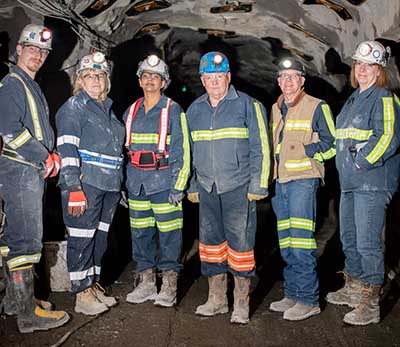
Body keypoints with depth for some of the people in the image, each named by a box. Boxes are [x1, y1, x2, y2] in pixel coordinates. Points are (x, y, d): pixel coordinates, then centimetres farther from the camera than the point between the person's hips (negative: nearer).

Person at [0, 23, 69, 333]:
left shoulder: (31, 87, 22)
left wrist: (51, 156, 7)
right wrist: (47, 159, -14)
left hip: (32, 171, 10)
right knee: (27, 240, -10)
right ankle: (27, 313, -6)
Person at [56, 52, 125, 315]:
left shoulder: (108, 108, 19)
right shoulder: (73, 107, -4)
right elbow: (67, 148, -13)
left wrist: (119, 184, 22)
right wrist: (73, 187, -21)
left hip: (109, 185, 8)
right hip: (85, 184, -7)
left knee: (100, 237, 13)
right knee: (82, 239, -3)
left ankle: (93, 284, 24)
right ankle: (82, 294, 4)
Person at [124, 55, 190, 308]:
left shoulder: (173, 111, -2)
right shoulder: (131, 112, 13)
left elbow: (181, 151, -6)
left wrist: (178, 186, -13)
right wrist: (124, 182, 14)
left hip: (163, 180, -5)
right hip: (136, 182, 5)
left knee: (168, 233, -2)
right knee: (140, 232, 9)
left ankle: (169, 286, 9)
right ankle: (146, 282, 21)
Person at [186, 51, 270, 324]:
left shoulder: (248, 105, -2)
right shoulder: (194, 110, 13)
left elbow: (260, 147, -5)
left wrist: (258, 186, -10)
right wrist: (192, 186, 15)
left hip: (238, 187, -5)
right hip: (207, 188, 5)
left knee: (240, 243, -2)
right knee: (211, 242, 9)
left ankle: (241, 303, 11)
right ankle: (216, 299, 23)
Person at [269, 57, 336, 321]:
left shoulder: (317, 107, -3)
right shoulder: (276, 110, 17)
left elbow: (332, 144, -4)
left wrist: (307, 150, -13)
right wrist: (269, 175, 13)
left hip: (303, 180, -7)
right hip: (280, 181, 7)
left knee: (301, 243, -9)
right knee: (286, 244, 11)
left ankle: (308, 300, 0)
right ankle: (292, 295, 22)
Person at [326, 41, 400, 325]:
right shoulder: (354, 99, 19)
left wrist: (362, 162, -17)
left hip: (372, 183, -9)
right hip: (349, 182, 9)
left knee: (367, 243, -7)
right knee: (349, 238, 18)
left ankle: (370, 304, 2)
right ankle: (353, 289, 34)